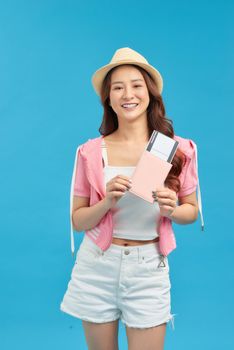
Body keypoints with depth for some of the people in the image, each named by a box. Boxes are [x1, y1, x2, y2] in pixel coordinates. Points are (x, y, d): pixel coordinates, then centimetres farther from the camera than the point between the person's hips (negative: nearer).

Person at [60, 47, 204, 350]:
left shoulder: (179, 149, -4)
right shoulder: (90, 151, -5)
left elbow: (192, 210, 7)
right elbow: (77, 221, 0)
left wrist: (172, 210, -15)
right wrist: (107, 202, -19)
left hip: (149, 268, 0)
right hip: (96, 266, 1)